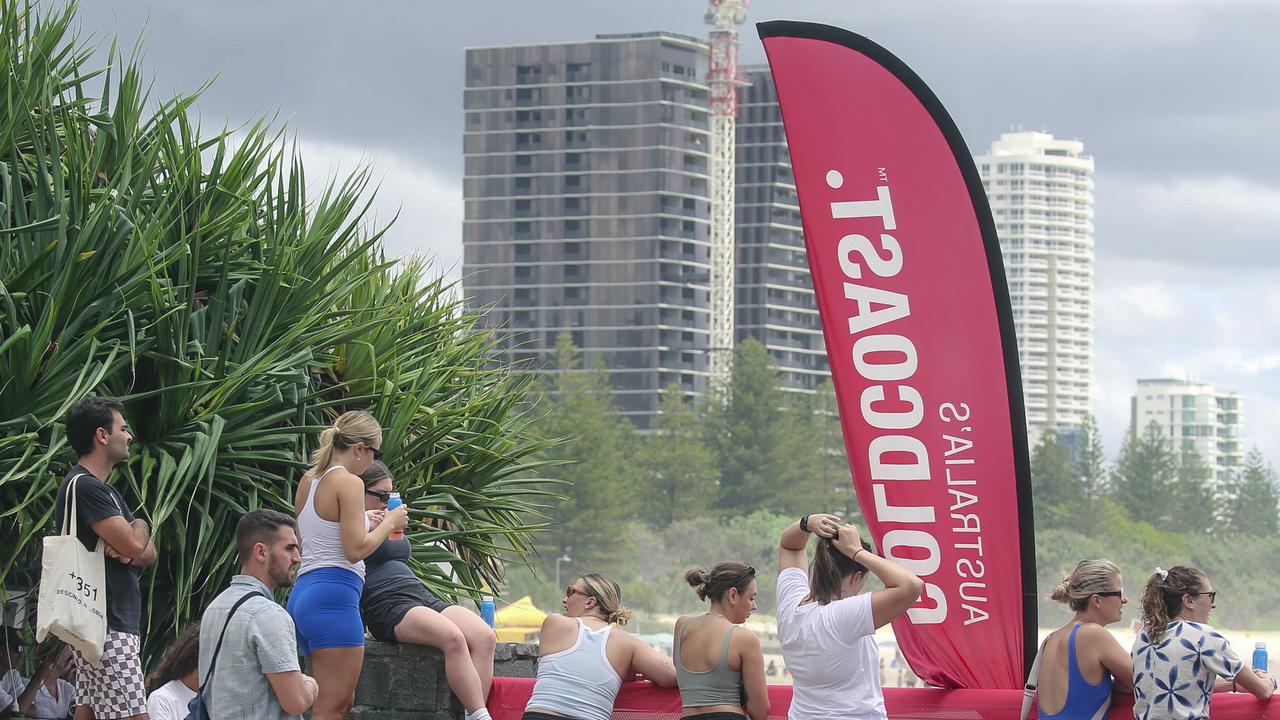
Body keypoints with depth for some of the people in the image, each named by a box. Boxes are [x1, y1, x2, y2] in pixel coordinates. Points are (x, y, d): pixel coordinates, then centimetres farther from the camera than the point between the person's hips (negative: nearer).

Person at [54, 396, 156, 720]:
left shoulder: (103, 489, 21)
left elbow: (148, 554, 16)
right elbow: (134, 544, -20)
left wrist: (128, 552, -7)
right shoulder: (85, 486, -12)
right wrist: (140, 526, 3)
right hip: (107, 628, -10)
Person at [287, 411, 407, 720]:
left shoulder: (308, 481, 17)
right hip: (334, 593, -9)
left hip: (303, 593, 9)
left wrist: (366, 521, 28)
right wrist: (389, 523, 1)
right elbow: (356, 550, -15)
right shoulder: (349, 483, -9)